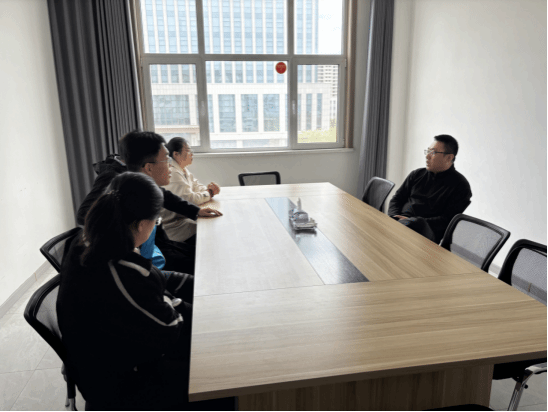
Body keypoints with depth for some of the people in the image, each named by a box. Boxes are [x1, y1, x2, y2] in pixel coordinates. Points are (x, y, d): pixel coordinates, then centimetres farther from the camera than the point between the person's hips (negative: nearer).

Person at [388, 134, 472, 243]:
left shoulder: (460, 186, 5)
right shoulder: (417, 174, 22)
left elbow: (447, 221, -5)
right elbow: (397, 199, 21)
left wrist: (415, 222, -15)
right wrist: (395, 218, -1)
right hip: (400, 221, 4)